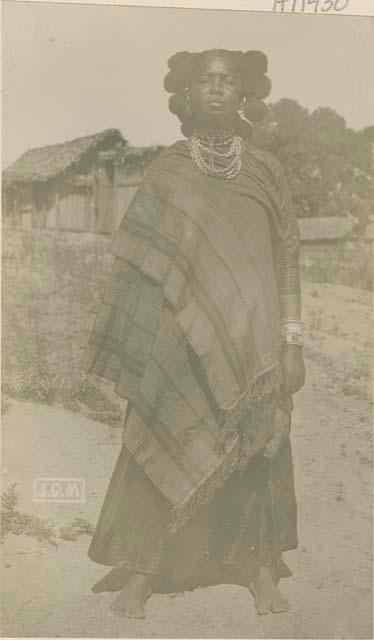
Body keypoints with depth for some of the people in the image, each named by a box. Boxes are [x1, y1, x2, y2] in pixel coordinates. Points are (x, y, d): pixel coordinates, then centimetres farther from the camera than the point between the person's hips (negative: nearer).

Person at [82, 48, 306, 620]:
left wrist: (292, 341, -1)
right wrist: (137, 345, -1)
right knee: (162, 449, 1)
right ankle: (139, 573, 16)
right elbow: (139, 265, 4)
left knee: (256, 452, 6)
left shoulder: (266, 171, 6)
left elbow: (288, 261, 5)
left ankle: (261, 568, 23)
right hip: (180, 342, 0)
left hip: (252, 344, 1)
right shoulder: (166, 172, 4)